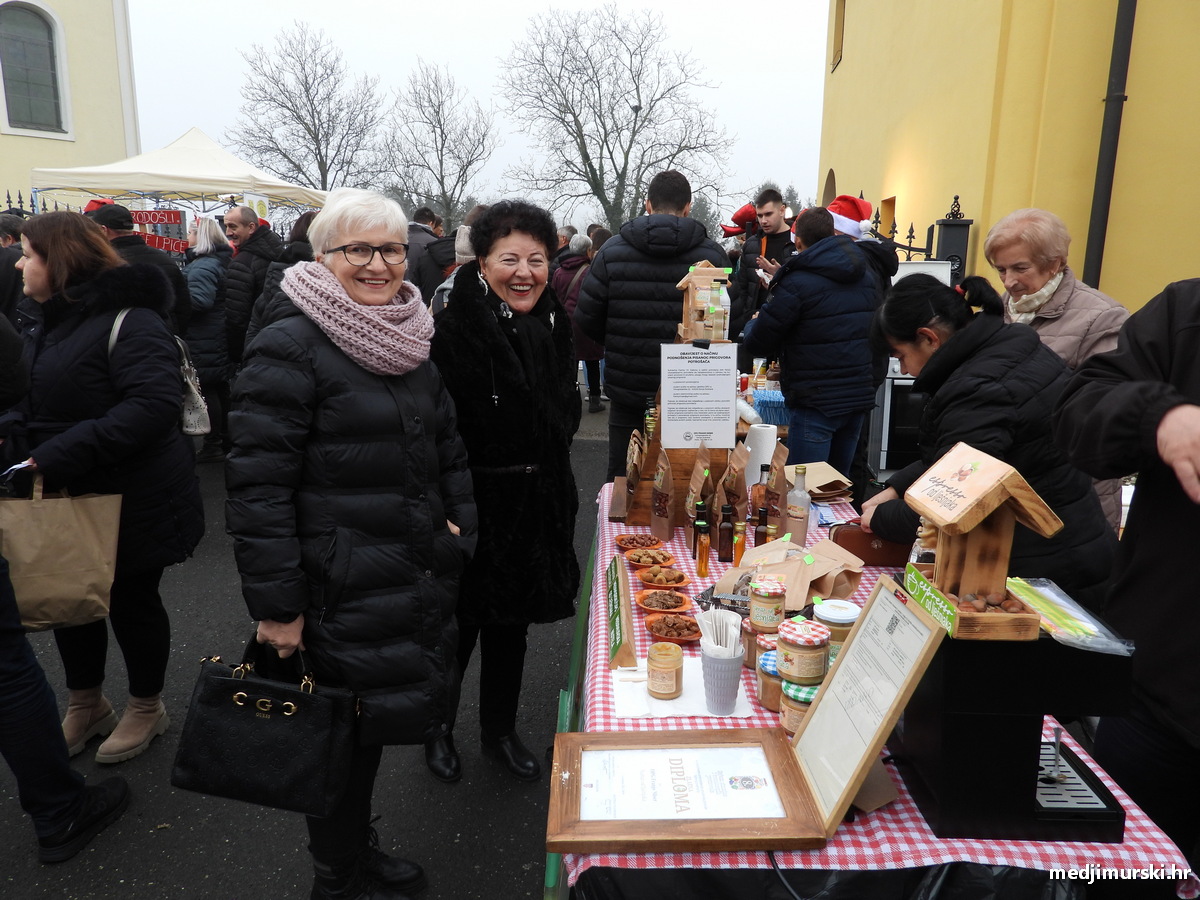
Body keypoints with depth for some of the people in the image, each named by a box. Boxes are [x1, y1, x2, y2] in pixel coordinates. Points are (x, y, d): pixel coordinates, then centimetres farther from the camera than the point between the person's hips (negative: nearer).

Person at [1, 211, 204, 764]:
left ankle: (147, 707, 31)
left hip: (133, 501, -8)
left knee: (132, 601, 9)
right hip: (63, 500, 8)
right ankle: (85, 704, 40)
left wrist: (57, 456, -32)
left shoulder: (129, 320, -19)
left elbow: (153, 406, -31)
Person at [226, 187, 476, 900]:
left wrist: (460, 526, 7)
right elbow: (258, 482, -17)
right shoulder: (290, 345, -13)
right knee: (346, 734, 8)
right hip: (343, 592, -7)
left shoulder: (410, 339, 11)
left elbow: (448, 448, 19)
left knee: (372, 726, 19)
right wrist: (276, 605, -19)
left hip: (419, 577, 7)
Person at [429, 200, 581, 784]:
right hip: (471, 505, -5)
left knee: (512, 623, 19)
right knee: (458, 625, 12)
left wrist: (554, 489, 13)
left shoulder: (553, 327, 2)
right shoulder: (453, 331, -19)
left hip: (536, 504, 6)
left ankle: (500, 731, 40)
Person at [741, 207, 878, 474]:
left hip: (816, 402, -7)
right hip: (860, 397, 8)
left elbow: (756, 344, -10)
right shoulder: (867, 275, 9)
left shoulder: (796, 284, -14)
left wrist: (752, 323, 14)